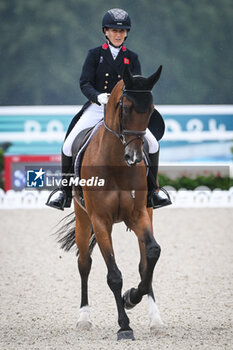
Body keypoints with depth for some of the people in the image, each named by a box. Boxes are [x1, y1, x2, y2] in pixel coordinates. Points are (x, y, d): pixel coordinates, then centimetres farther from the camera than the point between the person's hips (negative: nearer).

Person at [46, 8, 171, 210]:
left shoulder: (132, 58, 7)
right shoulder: (95, 55, 2)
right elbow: (85, 83, -6)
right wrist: (98, 96, -27)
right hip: (96, 108, -1)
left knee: (152, 144, -15)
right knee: (69, 144, -18)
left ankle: (151, 193, -1)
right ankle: (65, 192, -2)